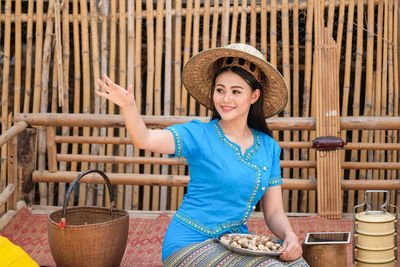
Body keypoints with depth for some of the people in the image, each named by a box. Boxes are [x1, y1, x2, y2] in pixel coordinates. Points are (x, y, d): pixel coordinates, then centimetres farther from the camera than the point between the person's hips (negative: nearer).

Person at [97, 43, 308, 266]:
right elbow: (144, 139, -22)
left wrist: (290, 236, -11)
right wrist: (129, 106, -41)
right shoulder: (200, 135, -6)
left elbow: (274, 211, 9)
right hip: (191, 245, -4)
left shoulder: (269, 148, 7)